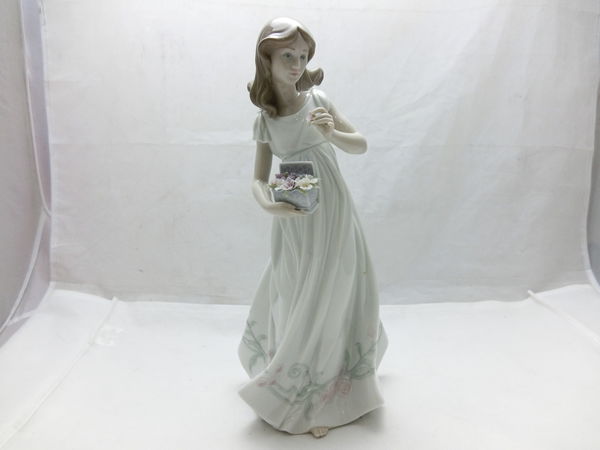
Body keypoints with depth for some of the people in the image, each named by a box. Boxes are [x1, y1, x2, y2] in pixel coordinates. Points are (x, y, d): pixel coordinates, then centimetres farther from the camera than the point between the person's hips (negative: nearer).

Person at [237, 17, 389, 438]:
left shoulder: (317, 99, -1)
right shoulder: (264, 120, 3)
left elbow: (362, 144, -3)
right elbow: (259, 179, 2)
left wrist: (332, 133, -23)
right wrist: (269, 205, -19)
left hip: (332, 215, -1)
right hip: (293, 222, 2)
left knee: (325, 303, 4)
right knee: (292, 300, 10)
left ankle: (313, 401, 21)